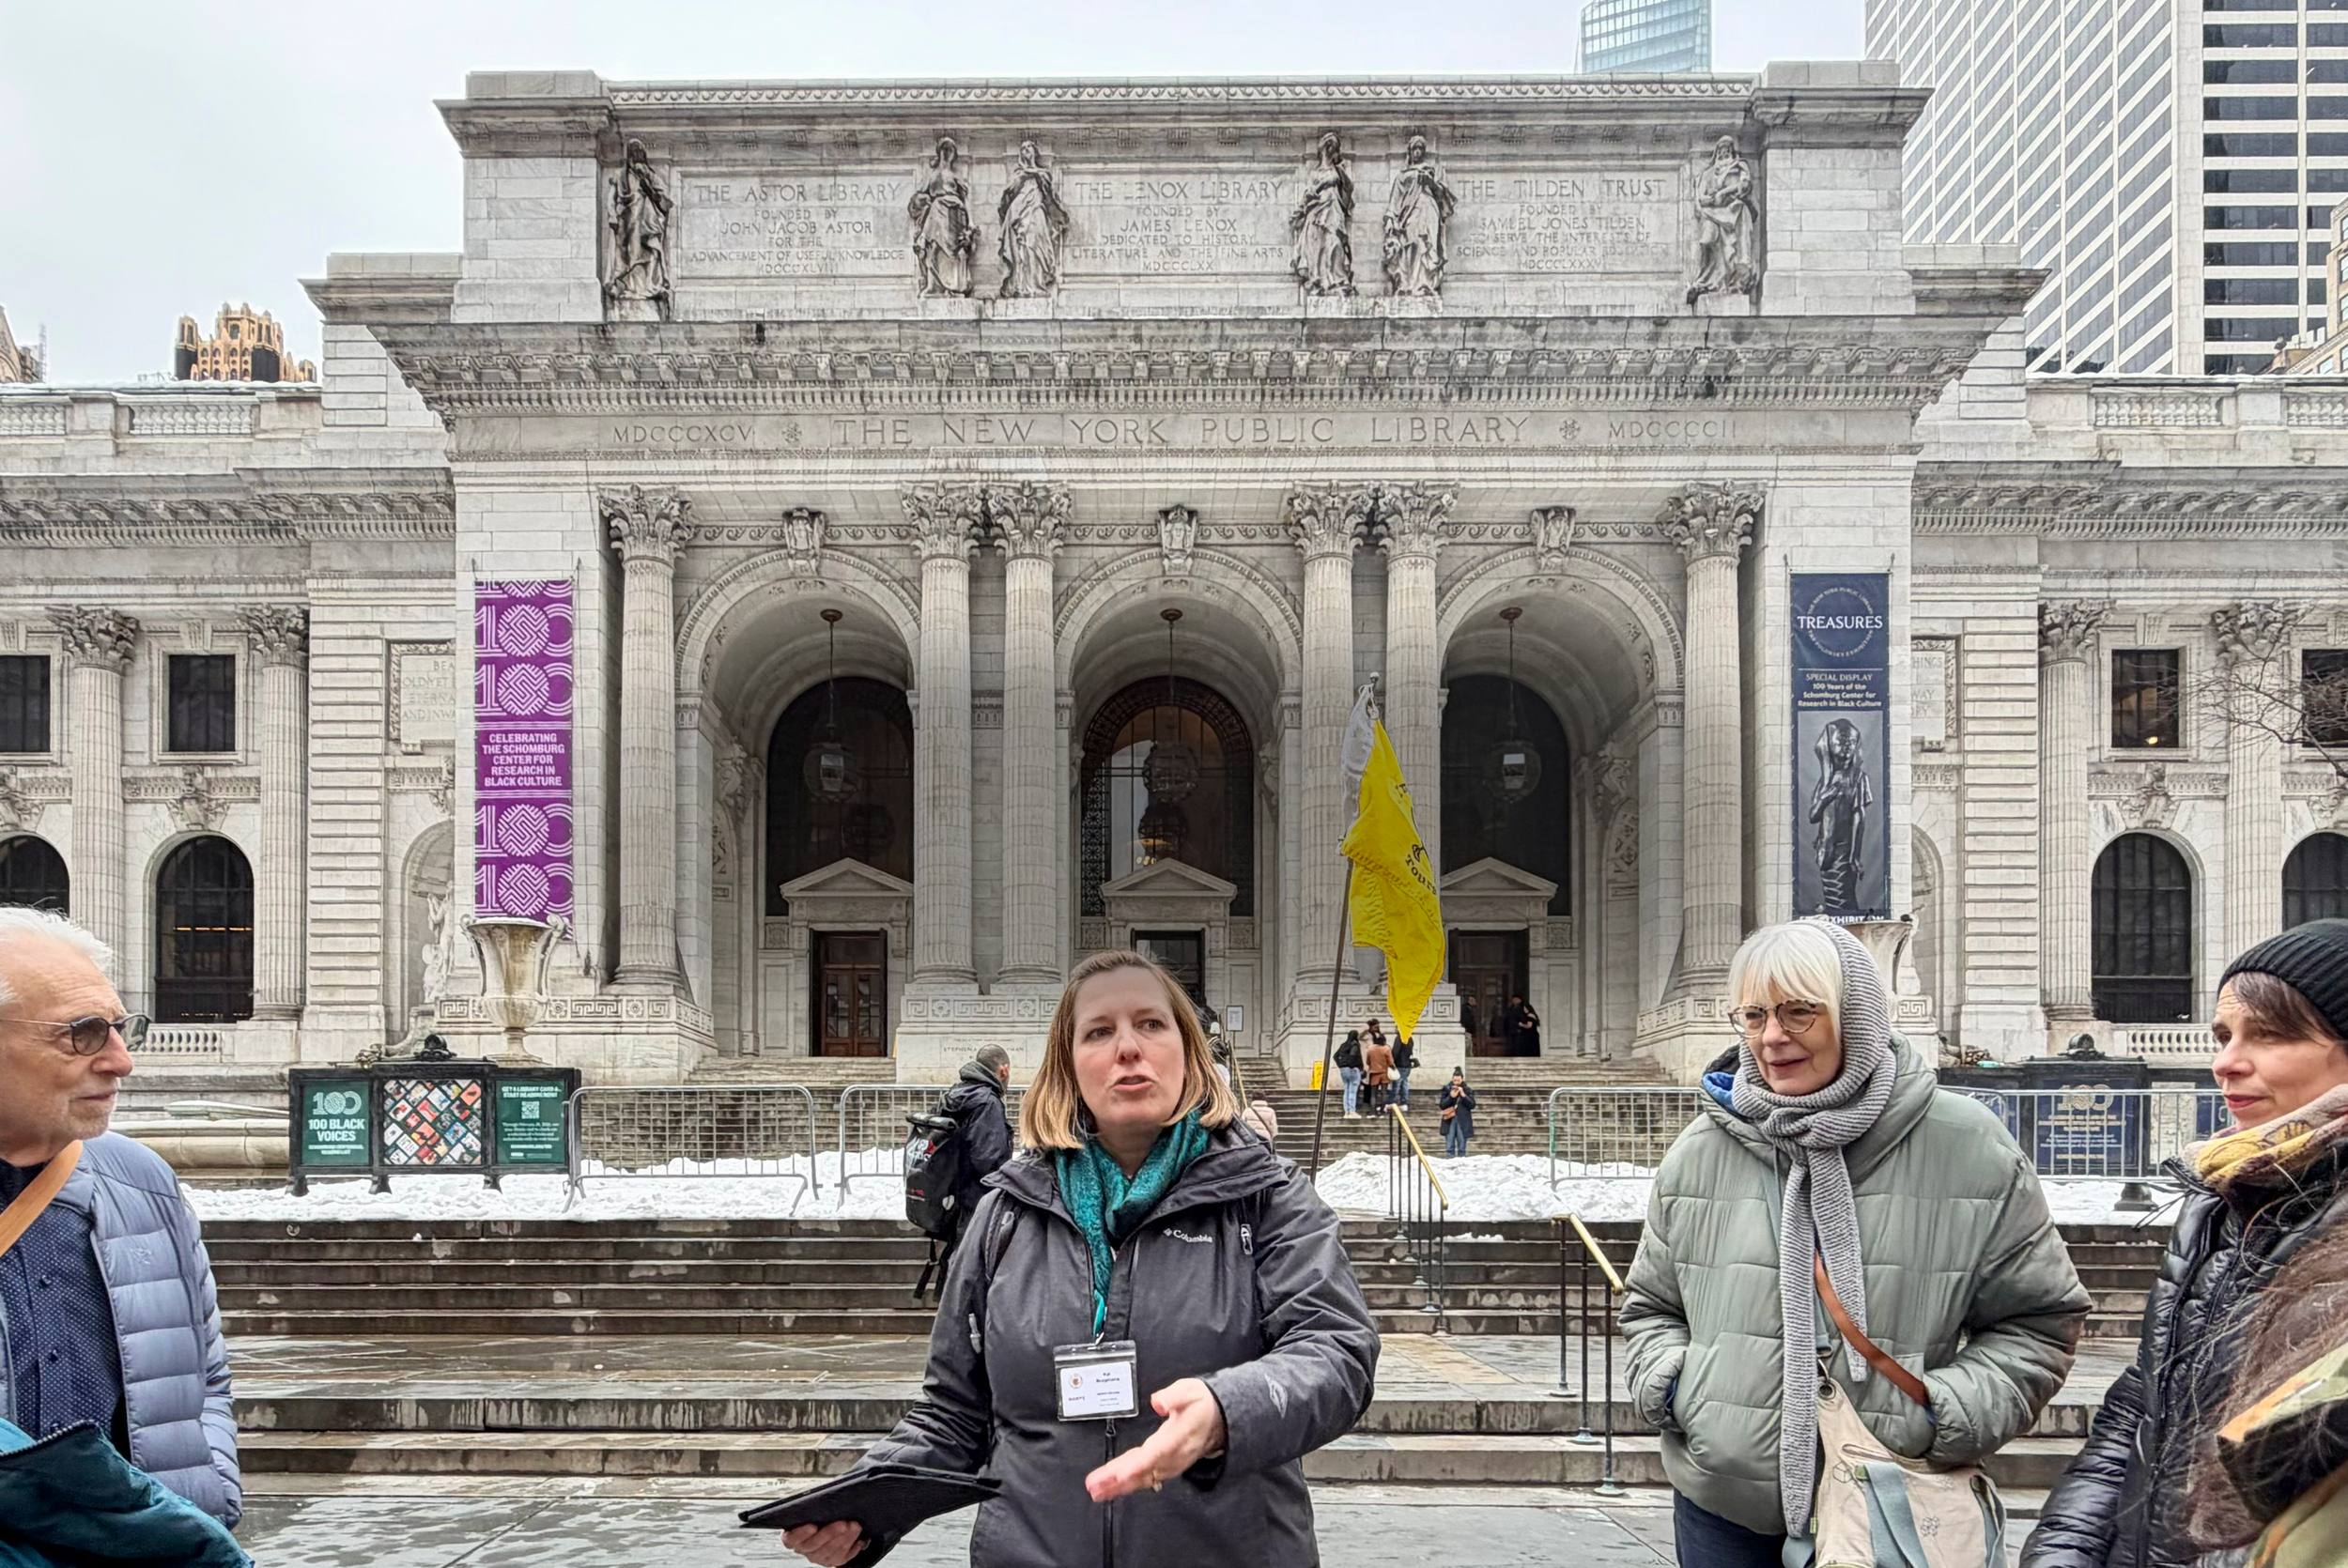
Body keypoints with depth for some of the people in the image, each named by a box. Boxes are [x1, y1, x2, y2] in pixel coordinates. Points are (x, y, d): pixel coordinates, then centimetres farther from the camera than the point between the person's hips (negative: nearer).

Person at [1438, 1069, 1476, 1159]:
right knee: (1449, 1147, -1)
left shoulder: (1467, 1090, 5)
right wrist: (1451, 1097, -13)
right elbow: (1441, 1105, 1)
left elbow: (1472, 1105, -2)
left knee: (1462, 1148, 4)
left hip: (1463, 1122, 0)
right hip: (1450, 1121, 0)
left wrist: (1463, 1095, -14)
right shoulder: (1447, 1089, 4)